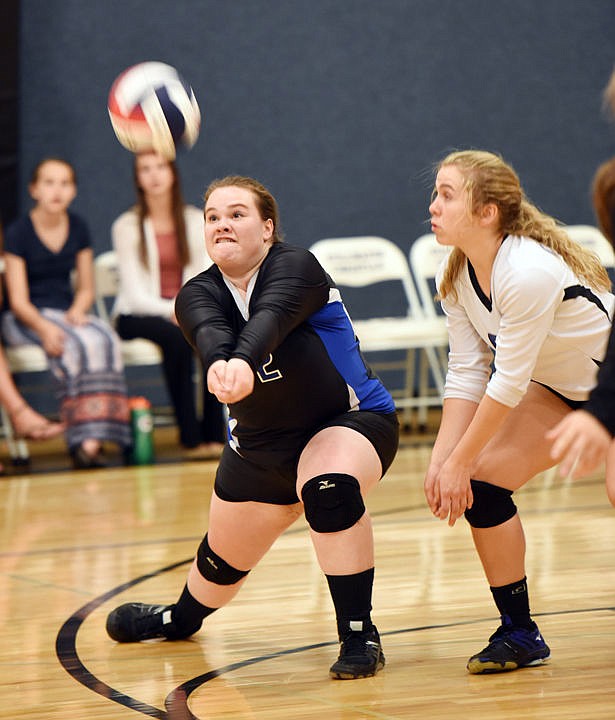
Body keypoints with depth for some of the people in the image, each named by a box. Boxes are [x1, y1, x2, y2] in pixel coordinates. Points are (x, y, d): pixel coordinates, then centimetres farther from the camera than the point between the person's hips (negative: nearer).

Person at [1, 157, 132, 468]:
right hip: (26, 320, -4)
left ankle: (91, 440, -39)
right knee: (78, 345, -35)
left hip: (68, 313, 4)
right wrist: (44, 327, -27)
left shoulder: (78, 229, 9)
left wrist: (77, 311, -8)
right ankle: (85, 440, -38)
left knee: (105, 339, -31)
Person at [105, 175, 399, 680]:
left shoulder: (294, 267, -21)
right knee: (222, 560, 17)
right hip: (261, 445, 5)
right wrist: (218, 366, -59)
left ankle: (360, 636, -27)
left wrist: (244, 362, -65)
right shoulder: (198, 294, -10)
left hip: (351, 420, -5)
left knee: (329, 488, -37)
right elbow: (210, 332, -34)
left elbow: (269, 317, -43)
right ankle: (182, 618, 53)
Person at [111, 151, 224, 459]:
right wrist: (171, 311, -24)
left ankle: (214, 434, -26)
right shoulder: (127, 226, -2)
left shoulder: (197, 221, 7)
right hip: (138, 317, -3)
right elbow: (135, 294, -8)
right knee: (176, 336, -36)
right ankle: (191, 437, -32)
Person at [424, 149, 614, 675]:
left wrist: (459, 462, -21)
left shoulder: (528, 272, -33)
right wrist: (442, 461, -13)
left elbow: (508, 382, -28)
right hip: (562, 389, 8)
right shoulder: (455, 276, -7)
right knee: (481, 479, -4)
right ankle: (519, 634, 8)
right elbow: (468, 375, -4)